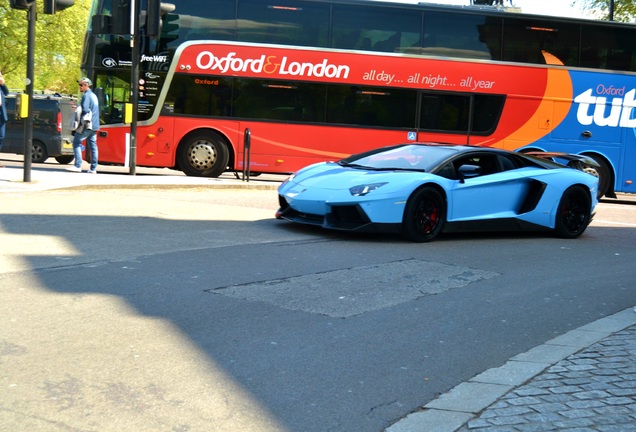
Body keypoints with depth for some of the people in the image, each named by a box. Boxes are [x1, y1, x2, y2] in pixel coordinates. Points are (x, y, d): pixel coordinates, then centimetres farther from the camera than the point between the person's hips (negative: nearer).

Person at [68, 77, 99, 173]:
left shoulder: (86, 95, -11)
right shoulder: (94, 96, 19)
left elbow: (85, 109, -21)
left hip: (87, 125, -9)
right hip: (94, 125, 9)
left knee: (76, 142, -3)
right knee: (93, 145, 6)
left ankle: (78, 166, -8)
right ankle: (93, 168, 5)